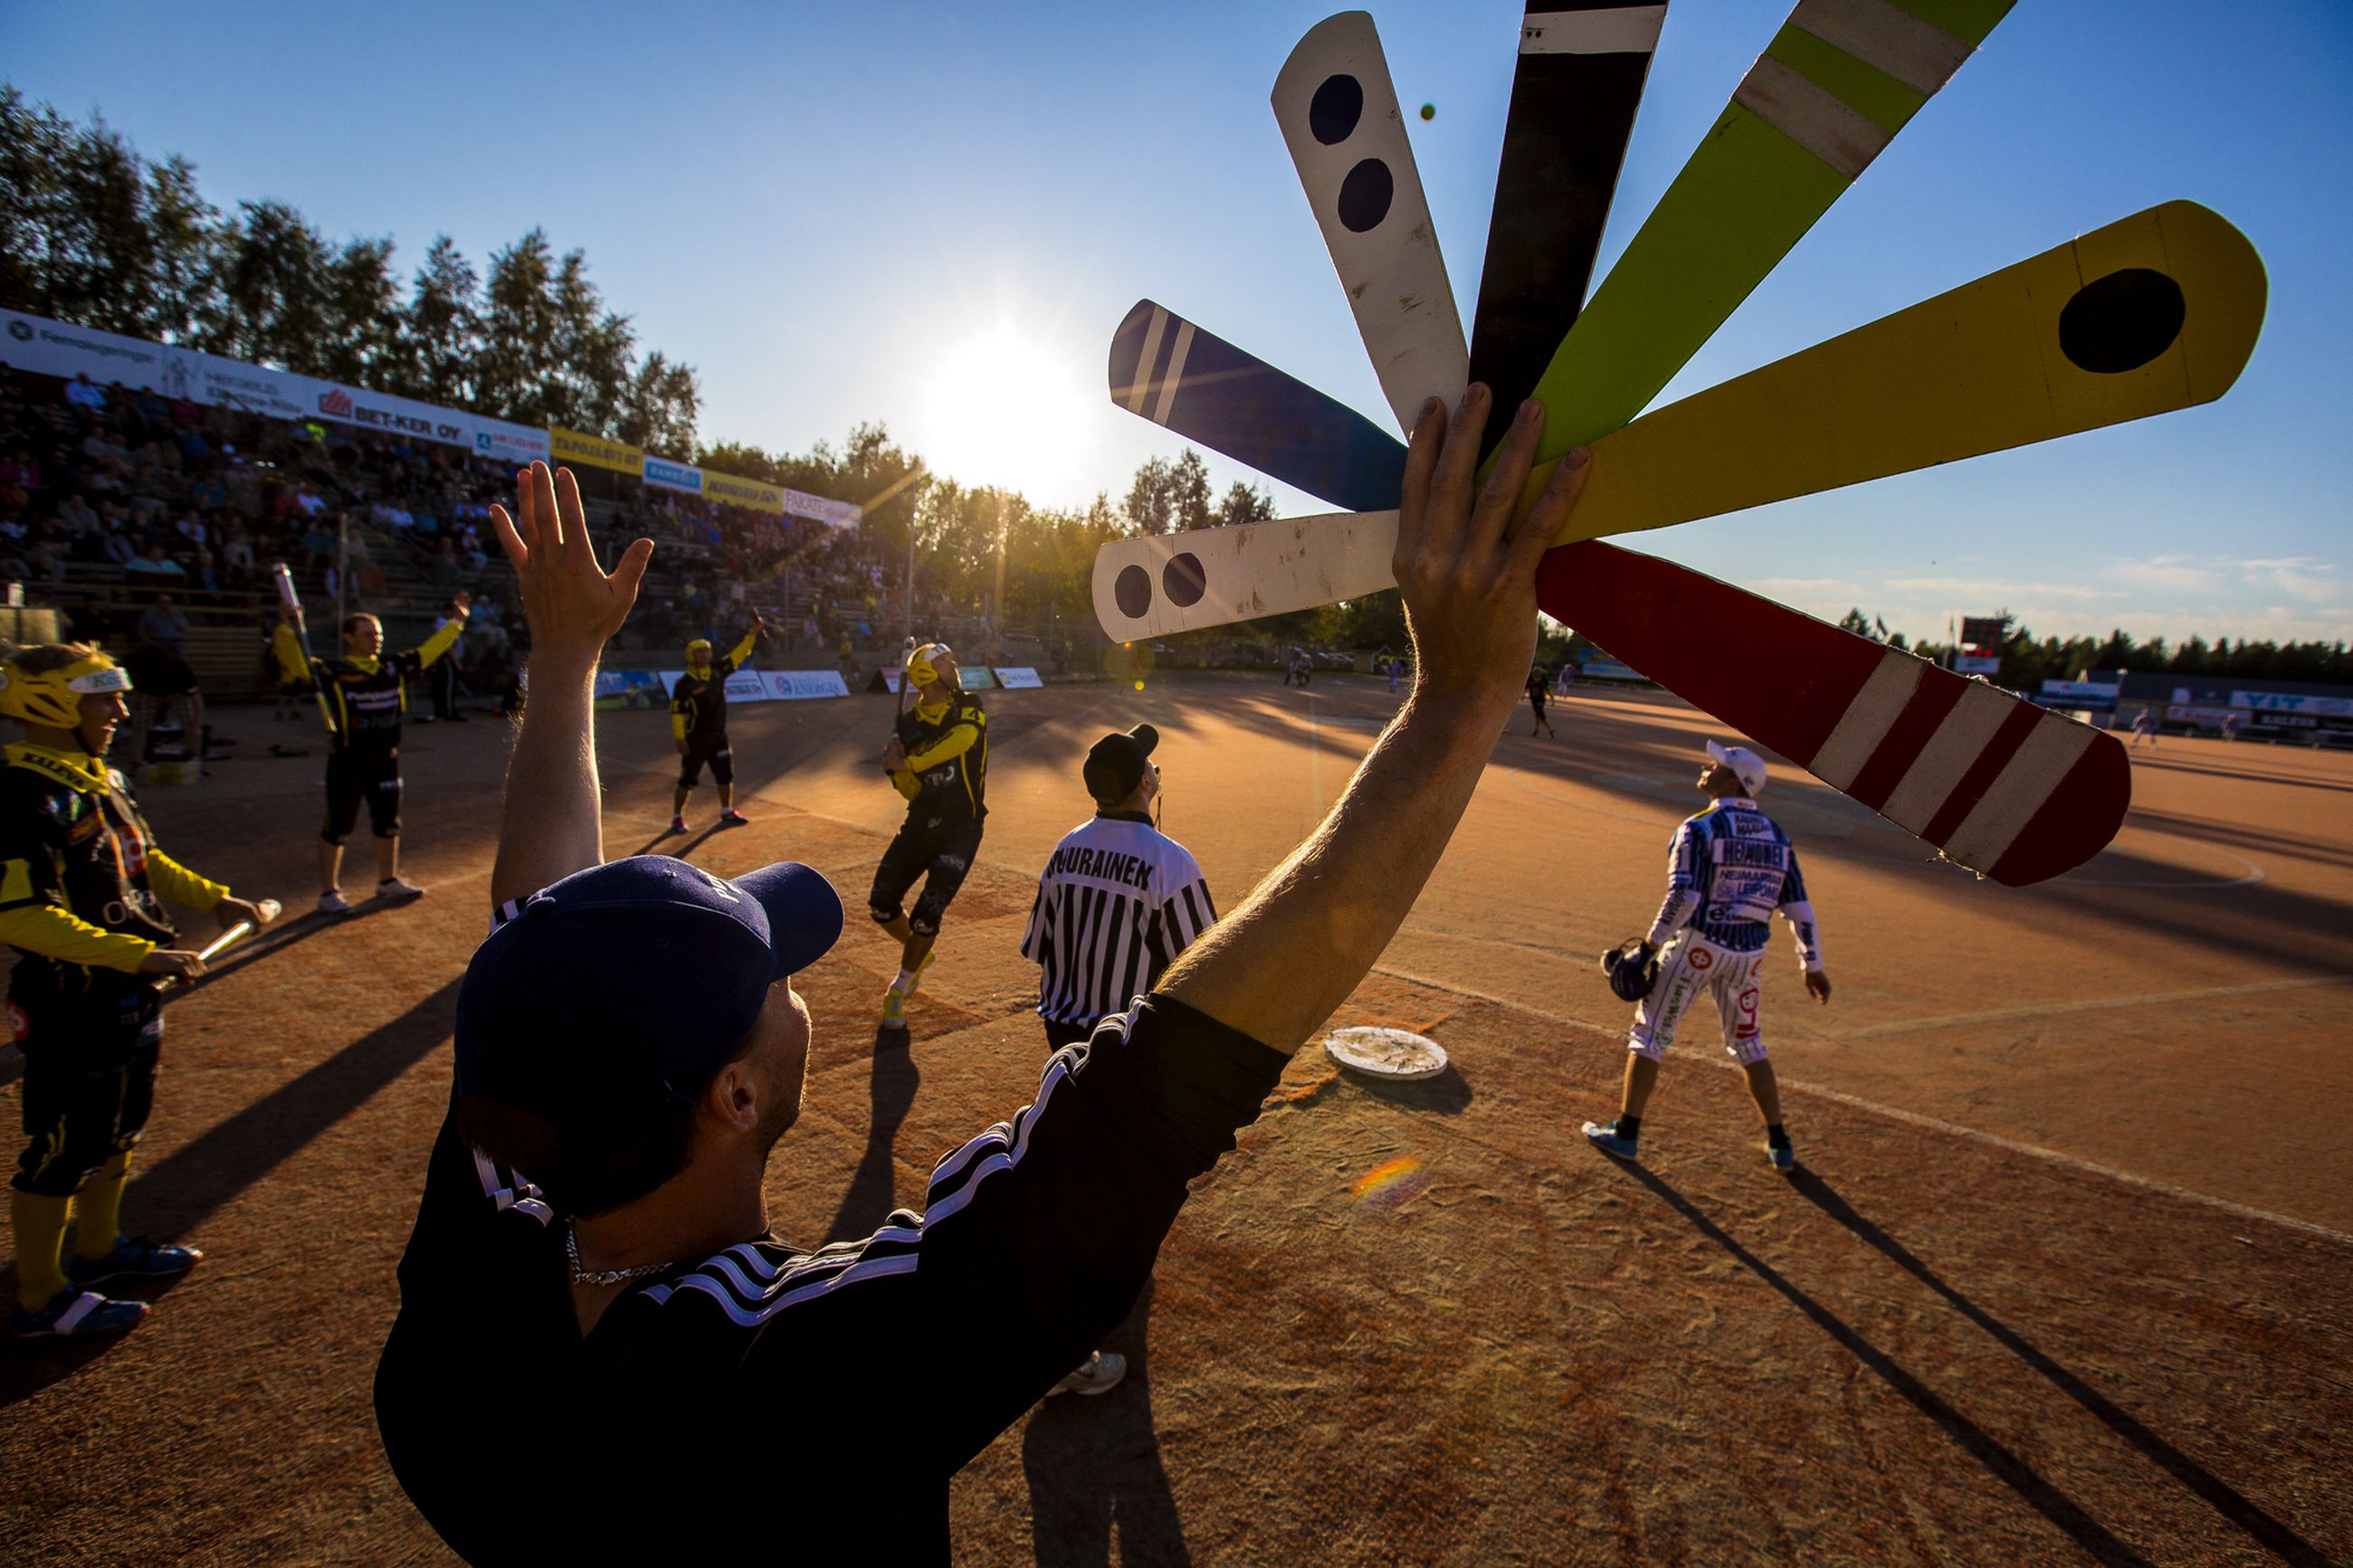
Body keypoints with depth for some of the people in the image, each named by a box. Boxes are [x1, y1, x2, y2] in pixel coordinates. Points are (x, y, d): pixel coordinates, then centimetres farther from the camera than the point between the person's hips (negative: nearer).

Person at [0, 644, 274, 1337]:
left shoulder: (99, 780, 8)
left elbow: (145, 860, 20)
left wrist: (213, 898, 11)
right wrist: (136, 954, -30)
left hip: (129, 1000, 10)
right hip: (73, 1008, -9)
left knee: (119, 1128, 23)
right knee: (63, 1150, 5)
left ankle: (97, 1248, 41)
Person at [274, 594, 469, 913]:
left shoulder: (393, 668, 8)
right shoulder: (332, 671, -7)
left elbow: (428, 651, 15)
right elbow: (295, 664, -22)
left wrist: (456, 620, 16)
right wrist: (288, 630, -35)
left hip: (385, 759, 6)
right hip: (347, 760, -6)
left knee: (388, 821, 17)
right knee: (338, 826, 3)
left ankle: (388, 881, 34)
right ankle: (328, 892, 14)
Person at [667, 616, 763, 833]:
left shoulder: (717, 671, 3)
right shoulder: (685, 683, -13)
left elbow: (738, 655, 5)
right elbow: (676, 713, -13)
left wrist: (753, 633, -2)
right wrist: (680, 739, -18)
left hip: (718, 737, 6)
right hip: (695, 740, -6)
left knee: (725, 775, 14)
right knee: (687, 780, -1)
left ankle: (727, 813, 29)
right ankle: (677, 818, 10)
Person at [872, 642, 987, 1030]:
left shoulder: (968, 710, -6)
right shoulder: (908, 724, 2)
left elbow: (961, 739, -28)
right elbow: (910, 790, 3)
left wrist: (908, 764, -21)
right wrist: (899, 769, -19)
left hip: (960, 827, -4)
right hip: (920, 823, 4)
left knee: (926, 916, -8)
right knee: (881, 904, -1)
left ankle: (898, 992, 15)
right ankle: (918, 953, 31)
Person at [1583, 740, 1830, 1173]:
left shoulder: (1700, 828, -10)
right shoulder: (1777, 835, 8)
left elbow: (1683, 897, -19)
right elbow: (1798, 907, 8)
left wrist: (1649, 947, -13)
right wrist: (1813, 965, 15)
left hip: (1698, 945, -5)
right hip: (1749, 953, 6)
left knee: (1649, 1034, 5)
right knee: (1748, 1043, 22)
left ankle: (1626, 1133, 9)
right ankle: (1779, 1145, 26)